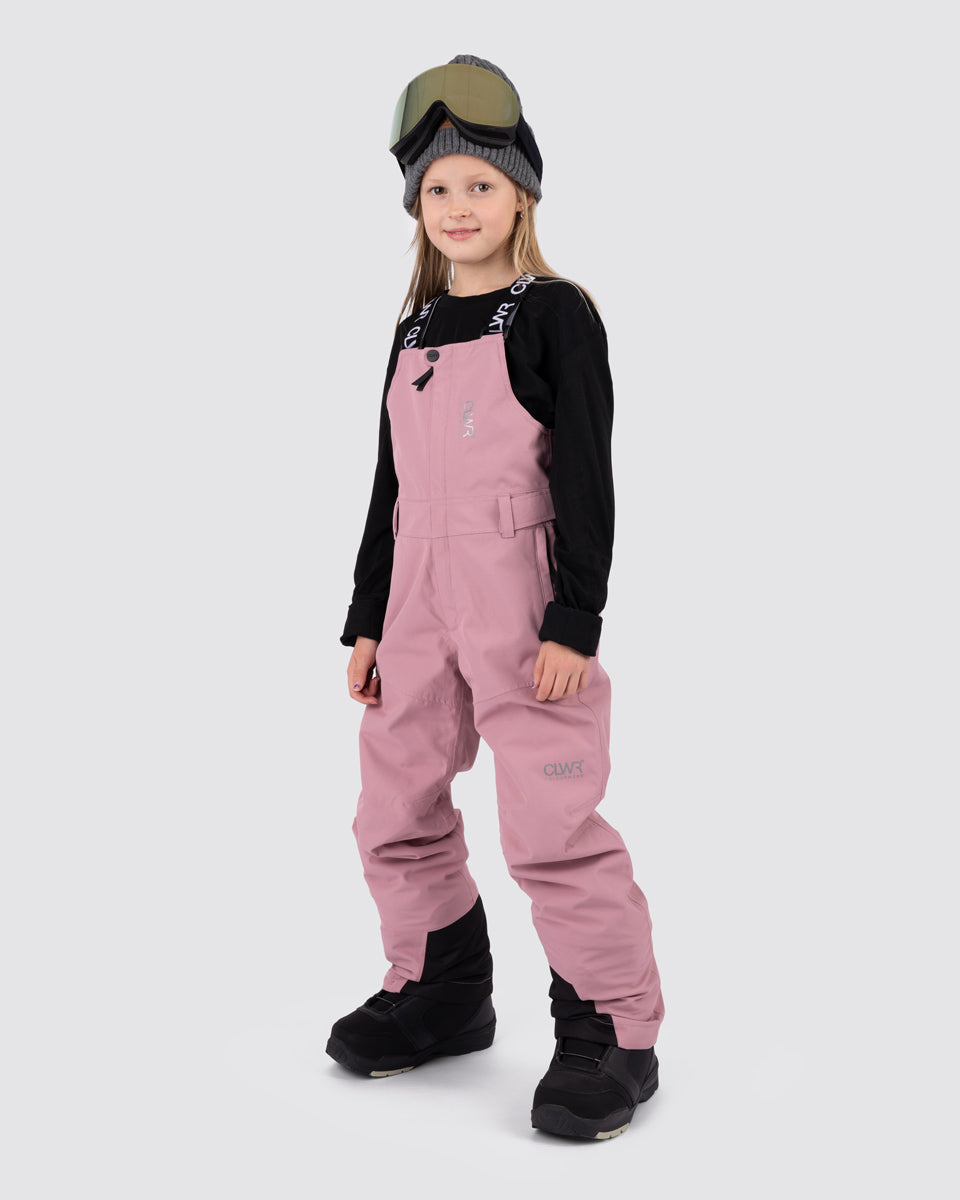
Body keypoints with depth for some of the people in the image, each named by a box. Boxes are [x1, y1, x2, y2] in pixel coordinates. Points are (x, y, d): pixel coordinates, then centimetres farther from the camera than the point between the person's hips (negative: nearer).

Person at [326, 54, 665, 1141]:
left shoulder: (553, 314, -5)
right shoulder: (416, 330, 14)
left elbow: (587, 477, -10)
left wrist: (575, 621, -17)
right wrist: (369, 619, 16)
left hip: (523, 598, -7)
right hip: (421, 600, 7)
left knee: (550, 820, -9)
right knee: (397, 808, 12)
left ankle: (612, 1029, 6)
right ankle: (439, 991, 30)